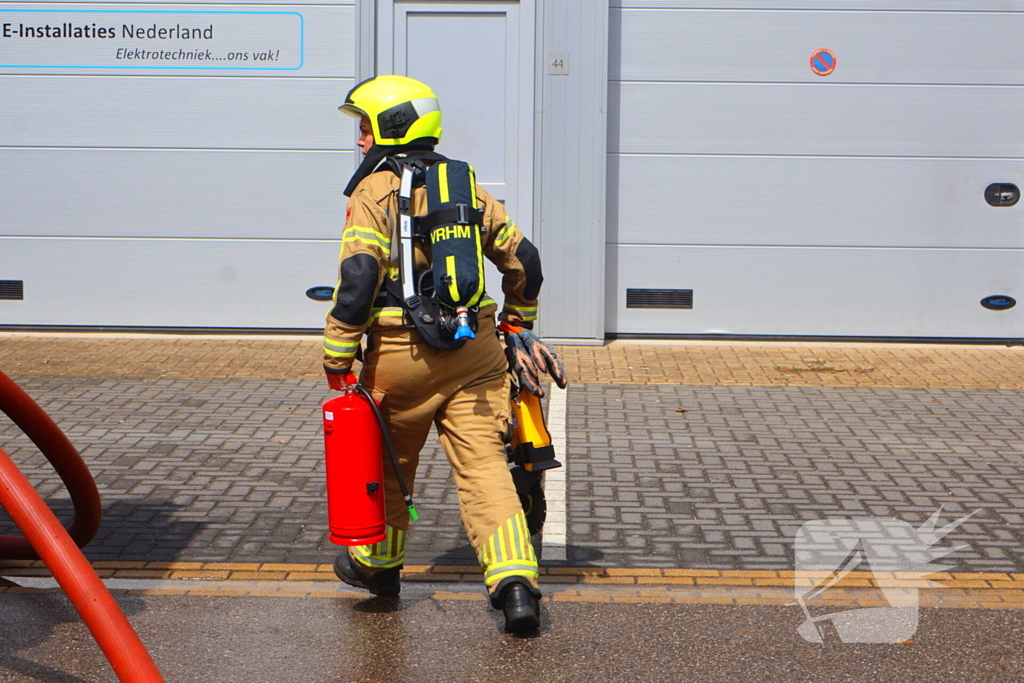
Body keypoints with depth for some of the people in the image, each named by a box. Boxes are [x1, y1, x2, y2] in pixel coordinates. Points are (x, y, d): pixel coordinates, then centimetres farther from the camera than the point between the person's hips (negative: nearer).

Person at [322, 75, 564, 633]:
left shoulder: (375, 191, -5)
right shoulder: (466, 186, 12)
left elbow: (358, 278, -15)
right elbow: (523, 257, 16)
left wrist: (338, 361, -10)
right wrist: (517, 323, 31)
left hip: (402, 353, -3)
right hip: (475, 353, 4)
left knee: (388, 461, 17)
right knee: (483, 464, 0)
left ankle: (377, 563, 35)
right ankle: (515, 581, -14)